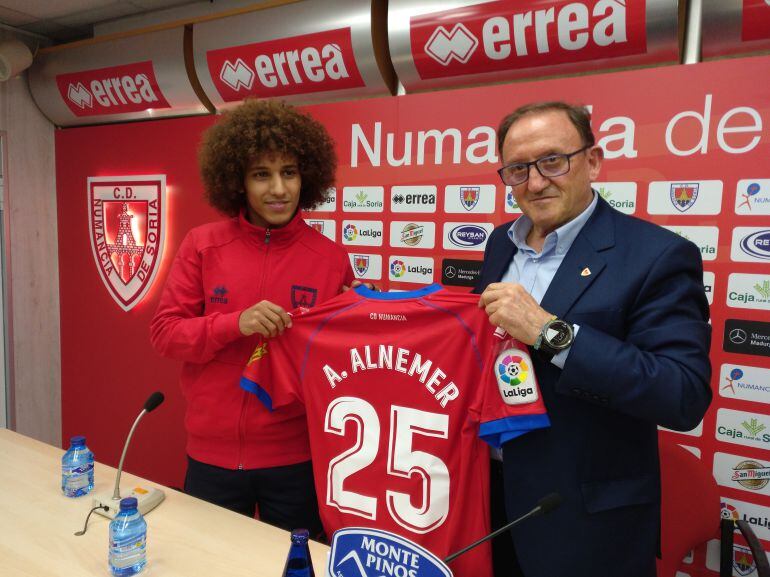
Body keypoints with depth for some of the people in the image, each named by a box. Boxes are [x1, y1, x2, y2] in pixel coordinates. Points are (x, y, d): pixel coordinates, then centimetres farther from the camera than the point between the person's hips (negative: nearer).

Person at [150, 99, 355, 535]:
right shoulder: (202, 245, -4)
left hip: (297, 457, 0)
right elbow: (165, 332, -5)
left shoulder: (331, 258, -5)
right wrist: (236, 324, -20)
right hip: (213, 453, 1)